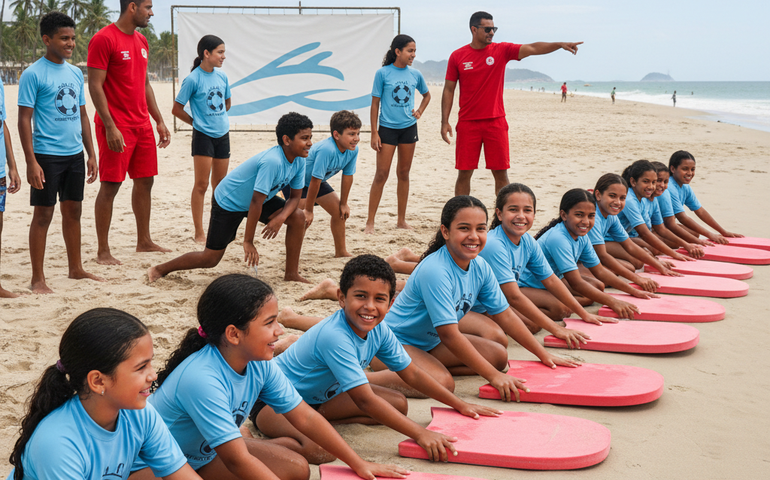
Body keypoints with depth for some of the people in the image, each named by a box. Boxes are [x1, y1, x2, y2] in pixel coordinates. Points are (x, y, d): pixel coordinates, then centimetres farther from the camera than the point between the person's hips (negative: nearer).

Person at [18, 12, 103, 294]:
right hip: (47, 155, -6)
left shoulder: (76, 73, 11)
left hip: (75, 154, 6)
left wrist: (91, 154, 14)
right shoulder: (33, 74, -8)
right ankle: (37, 279, 6)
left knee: (73, 210, 13)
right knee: (43, 214, -1)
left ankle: (76, 268, 25)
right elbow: (24, 119, -10)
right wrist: (31, 162, -16)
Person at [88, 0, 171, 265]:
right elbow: (95, 85, -15)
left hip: (142, 124, 8)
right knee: (110, 185, -5)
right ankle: (103, 251, 2)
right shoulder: (104, 39, -11)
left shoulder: (141, 41, 15)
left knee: (145, 181, 12)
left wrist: (159, 121, 17)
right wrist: (110, 126, -21)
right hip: (117, 126, -8)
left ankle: (144, 241, 24)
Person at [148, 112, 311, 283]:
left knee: (297, 217, -10)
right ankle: (160, 270, 17)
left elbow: (295, 196, -2)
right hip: (228, 202, -8)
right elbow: (256, 202, -34)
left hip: (261, 198, 8)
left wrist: (280, 218, -23)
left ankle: (291, 274, 1)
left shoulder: (299, 161, -10)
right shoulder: (272, 162, -36)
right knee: (211, 259, -2)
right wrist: (248, 241, -29)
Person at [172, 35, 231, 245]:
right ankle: (199, 232, 2)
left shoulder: (222, 76, 5)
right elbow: (177, 109, -5)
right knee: (201, 184, -3)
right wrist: (197, 121, 2)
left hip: (223, 134, 6)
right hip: (203, 136, -6)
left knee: (220, 184, 12)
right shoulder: (193, 79, -12)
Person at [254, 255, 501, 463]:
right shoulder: (334, 337, -35)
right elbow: (365, 400, -36)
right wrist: (420, 434, -38)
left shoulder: (379, 330, -10)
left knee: (398, 404, -1)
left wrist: (460, 405, 4)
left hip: (322, 394, 9)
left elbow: (413, 374, 3)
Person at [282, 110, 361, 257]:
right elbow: (315, 180, -34)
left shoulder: (353, 150, -16)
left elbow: (348, 176, -3)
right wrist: (308, 210, -26)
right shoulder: (326, 150, -40)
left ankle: (341, 251, 24)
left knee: (338, 211, 8)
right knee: (301, 218, -23)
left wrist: (344, 204, 2)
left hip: (317, 181, 8)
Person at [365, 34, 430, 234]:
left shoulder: (415, 74, 4)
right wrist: (374, 133, -8)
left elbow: (426, 95, 24)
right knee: (381, 174, -5)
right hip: (387, 128, -4)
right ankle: (370, 221, 0)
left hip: (408, 128, 4)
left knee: (404, 173, 10)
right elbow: (375, 103, -4)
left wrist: (419, 112, 7)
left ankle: (401, 219, 19)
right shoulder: (383, 73, -6)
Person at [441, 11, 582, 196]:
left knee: (501, 173, 2)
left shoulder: (502, 50, 2)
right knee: (464, 173, 3)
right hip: (467, 124, -1)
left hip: (495, 122, 1)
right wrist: (444, 122, -2)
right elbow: (449, 90, 4)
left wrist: (560, 44, -23)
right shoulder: (457, 56, 1)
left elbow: (532, 48, -9)